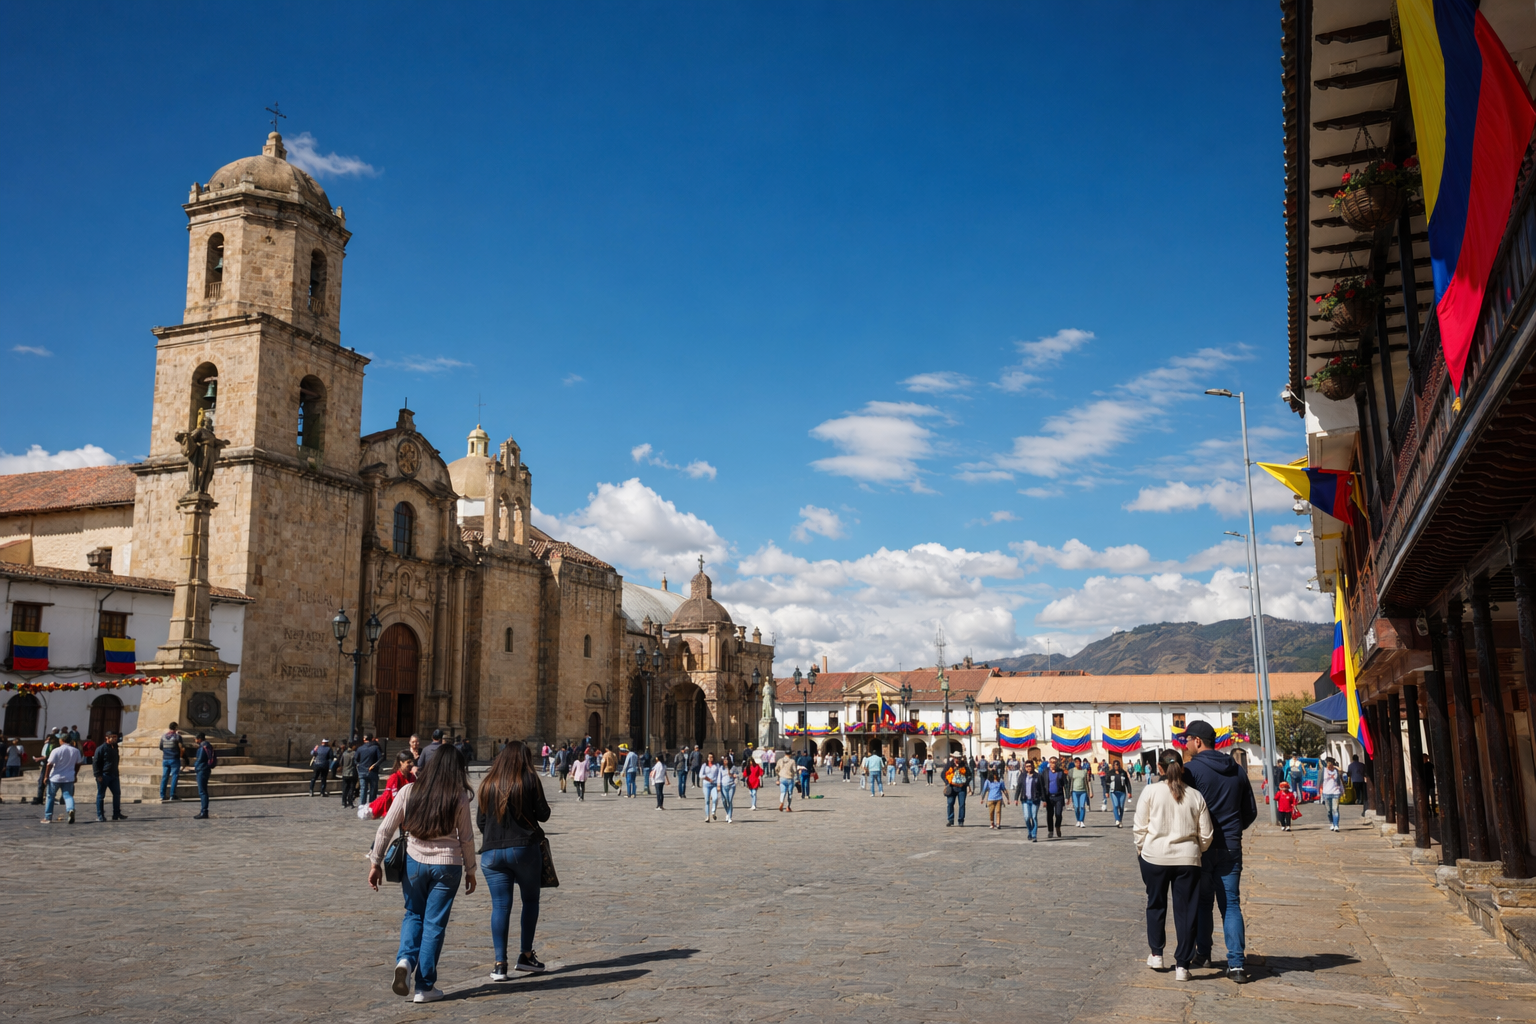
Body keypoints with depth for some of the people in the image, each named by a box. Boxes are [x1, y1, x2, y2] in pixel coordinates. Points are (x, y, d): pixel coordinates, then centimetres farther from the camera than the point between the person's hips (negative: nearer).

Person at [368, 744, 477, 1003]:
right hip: (447, 865, -1)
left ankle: (405, 959, -2)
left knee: (414, 914, 23)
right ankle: (425, 987, 12)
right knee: (434, 924, 8)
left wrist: (375, 862, 5)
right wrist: (470, 870, 11)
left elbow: (385, 830, -3)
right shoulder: (459, 797, -6)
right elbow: (466, 838, -1)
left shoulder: (409, 792, -3)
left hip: (414, 862, 2)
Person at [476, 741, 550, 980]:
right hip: (525, 848, -3)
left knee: (500, 905, 3)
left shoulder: (488, 784, 7)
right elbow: (543, 814, -3)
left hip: (491, 852, 3)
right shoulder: (529, 780, -4)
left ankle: (500, 963, -2)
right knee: (530, 900, 13)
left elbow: (480, 821, 12)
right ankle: (526, 955, 13)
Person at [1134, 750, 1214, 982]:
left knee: (1156, 905, 18)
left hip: (1154, 857, -1)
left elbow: (1139, 827, -4)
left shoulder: (1151, 792, -7)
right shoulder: (1196, 796, -1)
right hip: (1187, 859, 1)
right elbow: (1206, 834, 4)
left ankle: (1156, 954, 26)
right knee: (1186, 911, 7)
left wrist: (1140, 849, 13)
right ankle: (1182, 966, 10)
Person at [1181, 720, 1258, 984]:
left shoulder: (1192, 769, -12)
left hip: (1201, 847, -4)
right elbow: (1251, 811, 12)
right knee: (1231, 904, 5)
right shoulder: (1237, 770, 6)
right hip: (1231, 848, 4)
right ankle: (1236, 963, -2)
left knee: (1202, 902, 12)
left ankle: (1203, 954, 21)